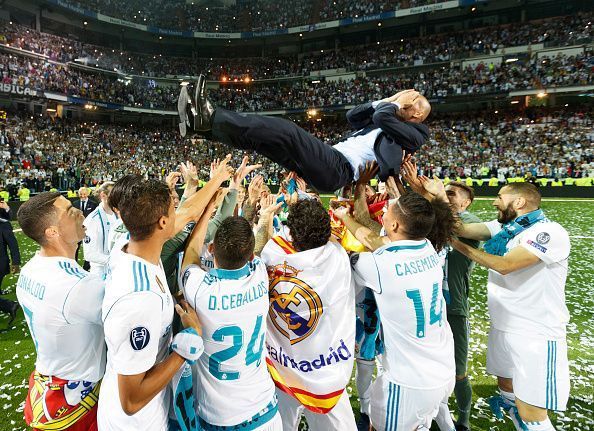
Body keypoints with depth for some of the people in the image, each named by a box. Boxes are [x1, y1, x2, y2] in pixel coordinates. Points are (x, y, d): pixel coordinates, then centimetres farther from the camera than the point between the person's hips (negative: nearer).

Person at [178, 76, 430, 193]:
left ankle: (209, 118, -27)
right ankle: (204, 120, -14)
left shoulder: (414, 134, 7)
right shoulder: (384, 124, 32)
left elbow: (381, 116, -9)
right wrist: (384, 101, 27)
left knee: (285, 132, -26)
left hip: (339, 168, -9)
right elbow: (352, 116, 30)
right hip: (327, 162, 9)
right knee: (265, 136, -6)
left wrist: (394, 101, 12)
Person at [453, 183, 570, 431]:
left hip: (536, 337, -7)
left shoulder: (549, 232, -16)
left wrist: (459, 246, -13)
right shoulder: (500, 228, 7)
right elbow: (461, 229, -3)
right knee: (506, 389, 21)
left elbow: (504, 265, -23)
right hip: (502, 328, 7)